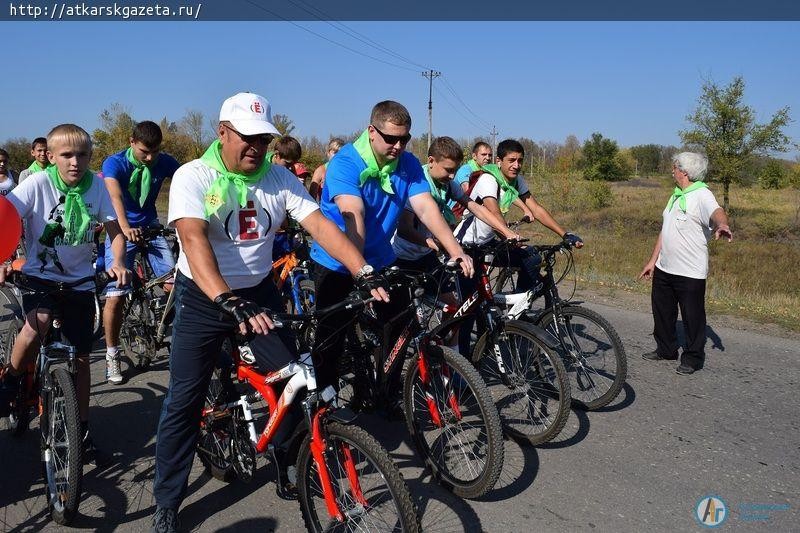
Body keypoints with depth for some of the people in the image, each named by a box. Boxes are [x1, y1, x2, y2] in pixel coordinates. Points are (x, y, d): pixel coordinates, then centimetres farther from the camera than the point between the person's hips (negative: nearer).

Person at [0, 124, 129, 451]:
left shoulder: (96, 186, -8)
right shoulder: (38, 183, -13)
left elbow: (115, 231, -4)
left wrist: (118, 263, -22)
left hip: (80, 281, 2)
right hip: (39, 274, -2)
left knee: (81, 358, 7)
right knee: (39, 321, -33)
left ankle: (82, 426, 24)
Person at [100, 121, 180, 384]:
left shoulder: (165, 162, -6)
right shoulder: (115, 163, -16)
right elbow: (115, 196, -33)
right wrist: (125, 228, -52)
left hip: (151, 226, 3)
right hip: (122, 230, -2)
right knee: (116, 296, -7)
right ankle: (112, 355, 10)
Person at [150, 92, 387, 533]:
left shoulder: (279, 178, -4)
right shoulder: (193, 176, -15)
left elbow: (320, 225, -14)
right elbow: (194, 240, -30)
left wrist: (365, 272, -30)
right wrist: (228, 301, -45)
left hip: (259, 292, 4)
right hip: (203, 298, -3)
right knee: (184, 401, 0)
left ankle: (292, 471, 28)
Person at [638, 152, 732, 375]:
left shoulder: (702, 195, -13)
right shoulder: (676, 195, 15)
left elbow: (717, 212, -35)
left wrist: (722, 225, -58)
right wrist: (653, 260, 20)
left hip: (690, 272, -9)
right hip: (664, 268, 9)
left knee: (692, 316, 4)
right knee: (662, 311, 18)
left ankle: (693, 359, 18)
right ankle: (666, 350, 35)